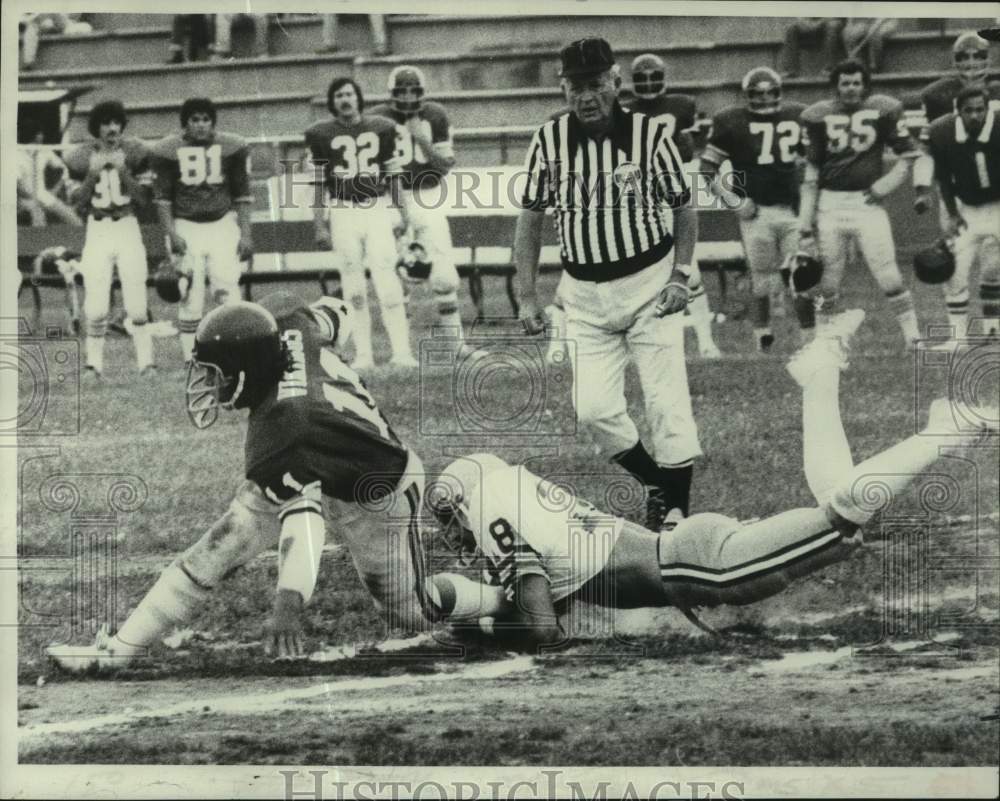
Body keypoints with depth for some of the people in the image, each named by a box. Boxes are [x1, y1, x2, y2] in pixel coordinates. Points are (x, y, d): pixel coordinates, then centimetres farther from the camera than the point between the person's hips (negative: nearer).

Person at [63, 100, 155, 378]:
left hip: (128, 229, 0)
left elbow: (144, 199, -3)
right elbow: (79, 205, -2)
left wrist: (123, 171, -16)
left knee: (136, 304, -3)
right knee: (96, 308, -5)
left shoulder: (134, 152, -1)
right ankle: (94, 364, 6)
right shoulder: (81, 157, -2)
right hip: (97, 232, 0)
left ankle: (145, 362, 6)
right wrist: (92, 174, -16)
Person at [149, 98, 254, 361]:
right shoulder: (168, 151, -3)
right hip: (186, 227, 0)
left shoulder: (232, 147, 1)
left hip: (222, 225, 0)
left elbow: (242, 195, 5)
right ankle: (191, 361, 4)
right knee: (190, 298, -2)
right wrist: (171, 234, -9)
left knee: (227, 290, -9)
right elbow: (163, 198, 1)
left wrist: (245, 234, -1)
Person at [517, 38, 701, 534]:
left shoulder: (649, 135, -8)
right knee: (593, 409, -4)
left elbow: (683, 210, 2)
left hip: (648, 283, -2)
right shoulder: (549, 140, -2)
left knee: (667, 400, -6)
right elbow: (530, 219, 4)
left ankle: (676, 505, 3)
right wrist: (527, 297, 1)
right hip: (584, 294, 2)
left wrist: (680, 276, -8)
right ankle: (656, 482, 17)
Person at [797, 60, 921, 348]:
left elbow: (909, 156, 8)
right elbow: (810, 173, 4)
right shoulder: (819, 116, 1)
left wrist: (884, 186, -6)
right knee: (828, 280, 5)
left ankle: (914, 339, 3)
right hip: (830, 204, 1)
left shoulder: (883, 110, 0)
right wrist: (806, 224, 1)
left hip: (867, 203, -1)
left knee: (890, 278, -5)